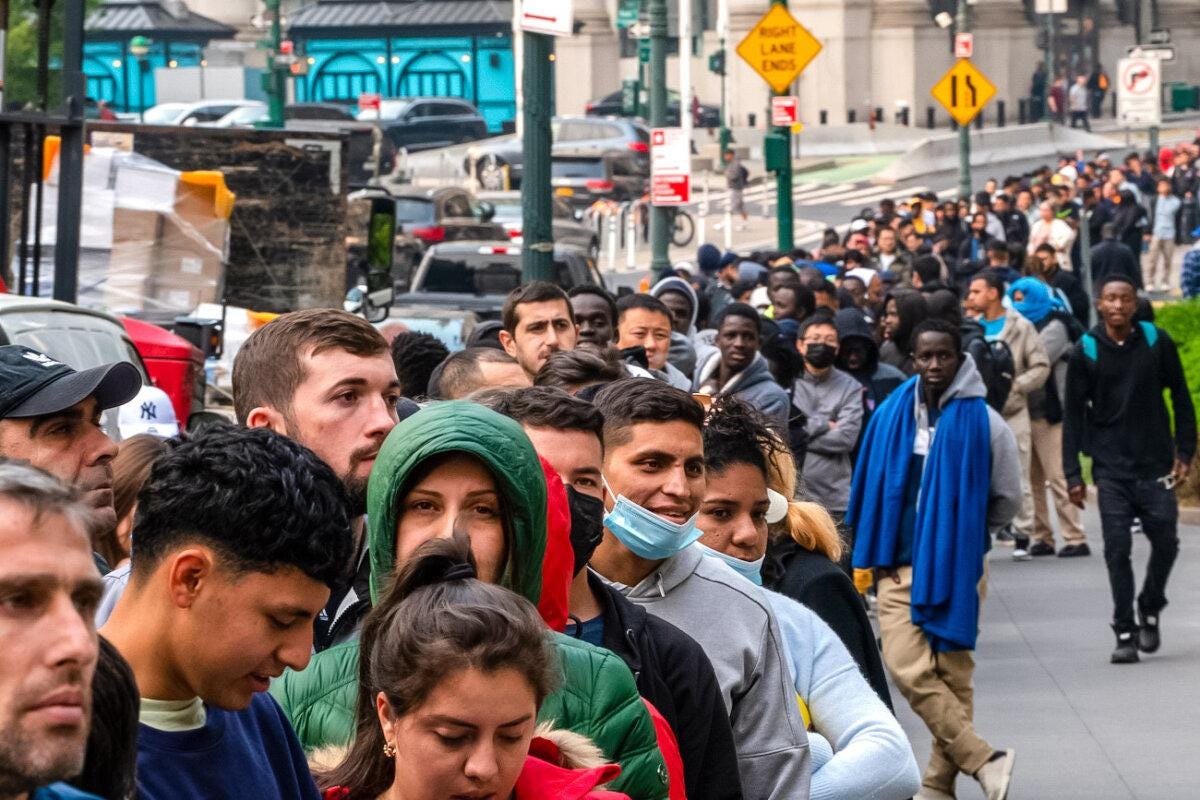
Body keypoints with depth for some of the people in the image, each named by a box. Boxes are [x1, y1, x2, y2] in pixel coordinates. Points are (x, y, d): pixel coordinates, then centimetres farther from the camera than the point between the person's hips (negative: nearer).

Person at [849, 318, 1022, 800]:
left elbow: (1007, 499, 7)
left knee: (953, 675, 2)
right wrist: (875, 552, 10)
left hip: (959, 569, -2)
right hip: (900, 566, 2)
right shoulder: (892, 415, 4)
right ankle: (983, 760, -6)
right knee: (907, 669, -12)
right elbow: (871, 488, 15)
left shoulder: (983, 422, -3)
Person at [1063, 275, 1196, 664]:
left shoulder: (1157, 342, 0)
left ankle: (1150, 610, 26)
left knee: (1165, 542, 1)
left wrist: (1185, 452, 2)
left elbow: (1180, 397, 8)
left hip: (1155, 464, 1)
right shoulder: (1086, 352, -2)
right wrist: (1072, 475, -2)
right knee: (1117, 548, -5)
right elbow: (1073, 415, 2)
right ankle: (1125, 632, 3)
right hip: (1111, 468, -1)